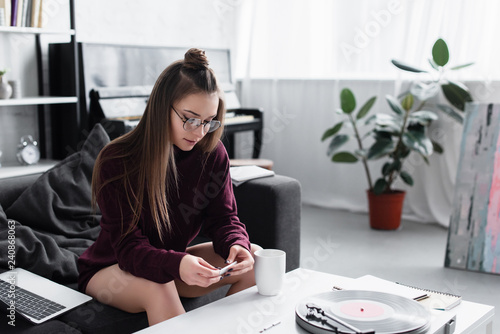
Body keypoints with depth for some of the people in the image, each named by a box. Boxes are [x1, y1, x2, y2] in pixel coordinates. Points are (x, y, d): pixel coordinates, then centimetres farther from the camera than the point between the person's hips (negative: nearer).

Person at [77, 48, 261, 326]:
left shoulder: (213, 154, -11)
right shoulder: (116, 162, -24)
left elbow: (223, 217, -9)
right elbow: (128, 247, -27)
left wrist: (236, 245, -34)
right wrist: (177, 265, -48)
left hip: (173, 263, 5)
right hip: (110, 270, -4)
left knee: (254, 258, -14)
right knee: (158, 288, -37)